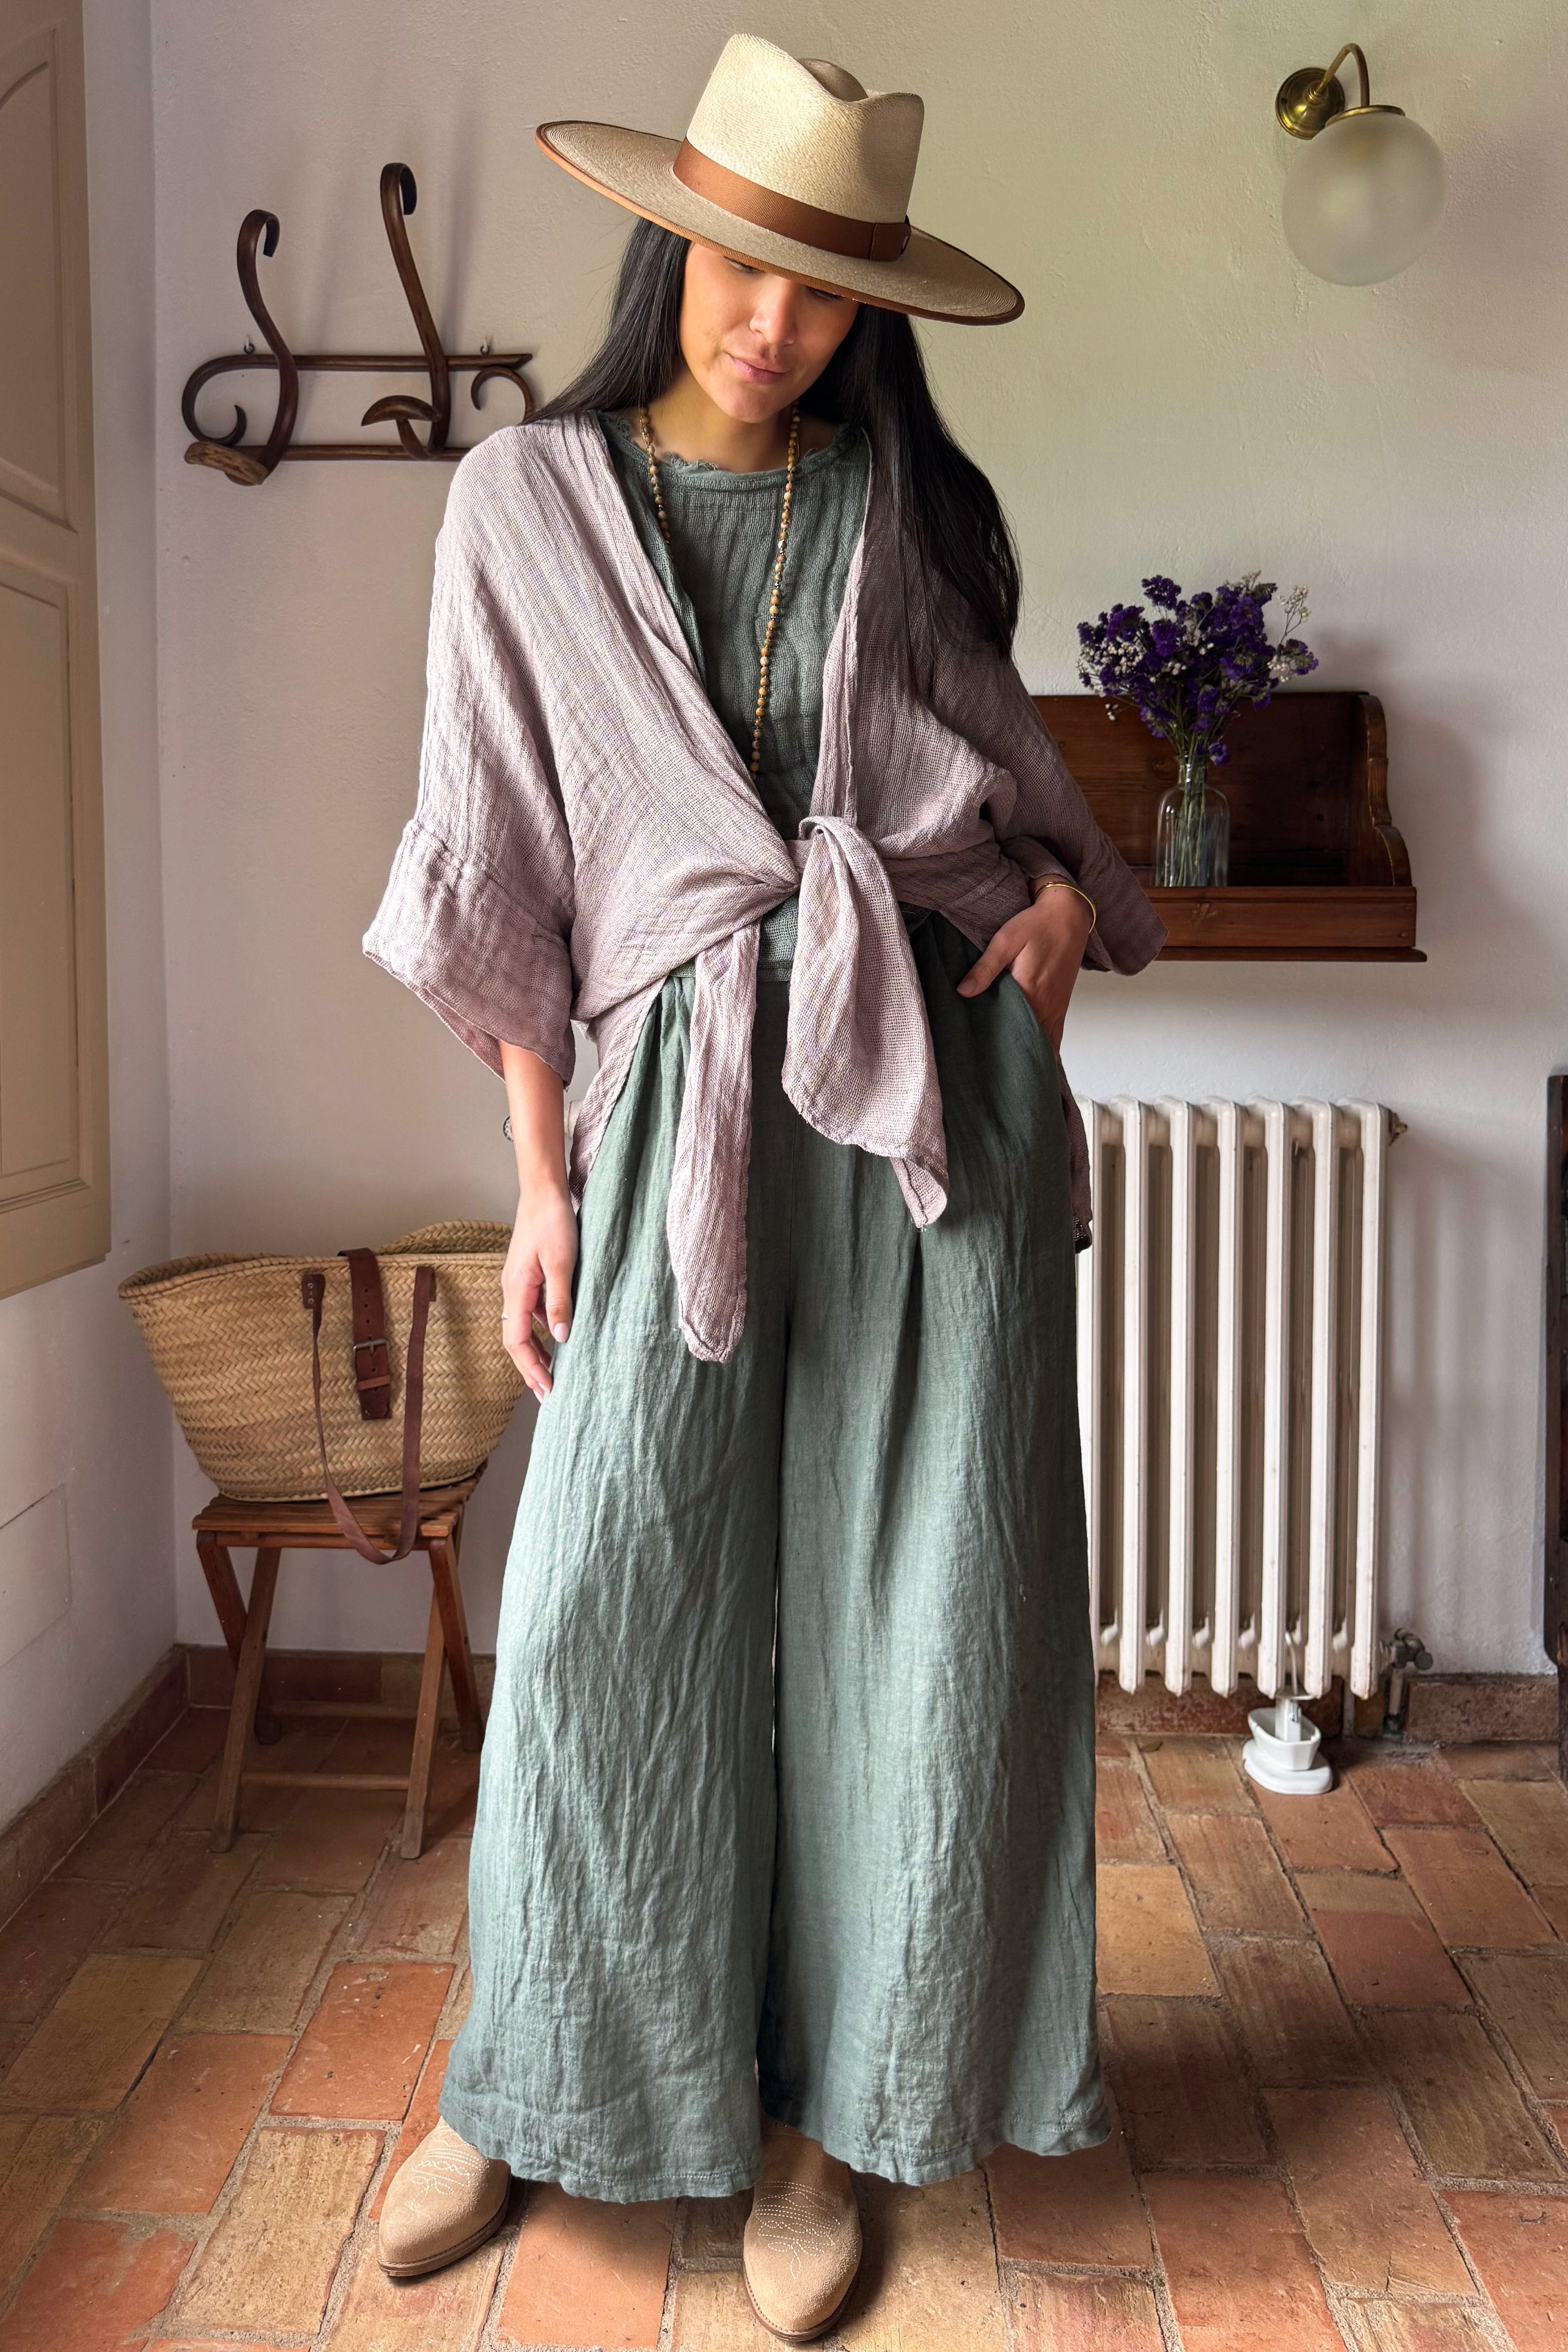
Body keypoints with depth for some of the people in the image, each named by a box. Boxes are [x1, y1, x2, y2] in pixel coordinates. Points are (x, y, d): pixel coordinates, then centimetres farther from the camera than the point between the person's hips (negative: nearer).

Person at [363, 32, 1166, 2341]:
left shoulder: (921, 506, 12)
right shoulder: (529, 500, 6)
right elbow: (508, 865, 3)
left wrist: (1066, 889, 0)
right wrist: (541, 1176, -1)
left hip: (942, 1062, 2)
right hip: (692, 1072, -1)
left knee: (915, 1592, 2)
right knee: (610, 1600, -1)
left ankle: (823, 2112, 21)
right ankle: (538, 2086, 23)